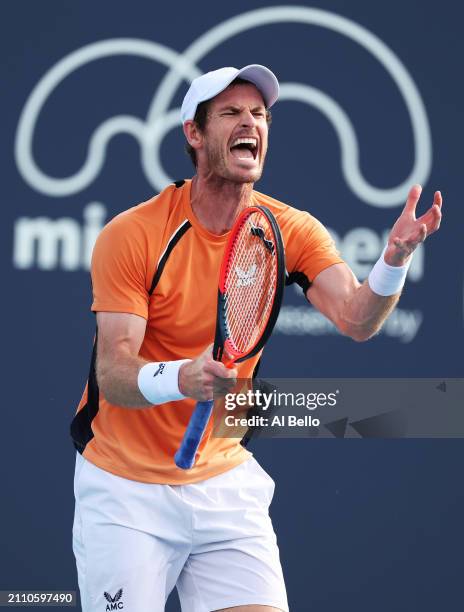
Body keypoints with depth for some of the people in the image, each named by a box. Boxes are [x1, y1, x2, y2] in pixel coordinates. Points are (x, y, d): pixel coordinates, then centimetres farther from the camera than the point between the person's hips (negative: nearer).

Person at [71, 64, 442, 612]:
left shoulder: (291, 231, -4)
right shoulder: (130, 235, -16)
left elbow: (355, 319, -19)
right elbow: (112, 373, -21)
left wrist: (394, 259, -39)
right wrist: (182, 378, -42)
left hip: (225, 481, 3)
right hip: (126, 488, -3)